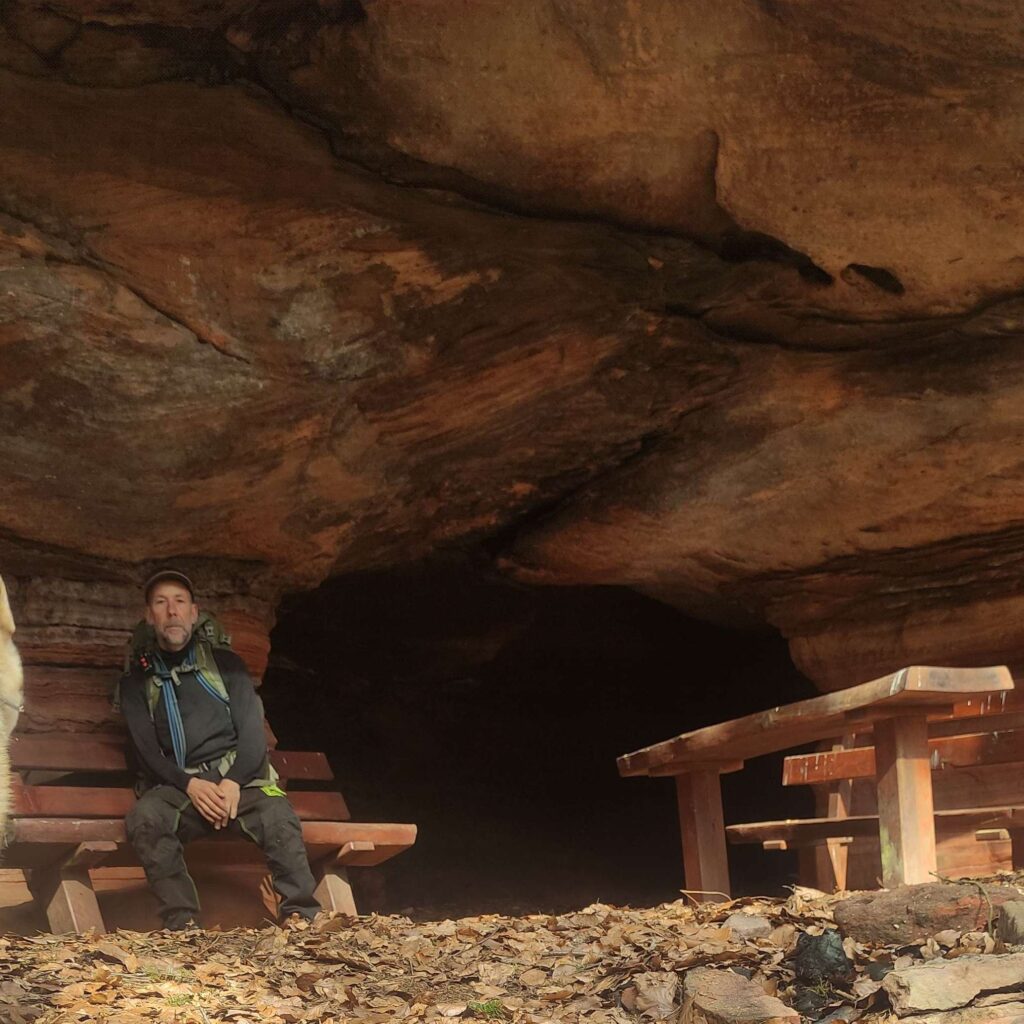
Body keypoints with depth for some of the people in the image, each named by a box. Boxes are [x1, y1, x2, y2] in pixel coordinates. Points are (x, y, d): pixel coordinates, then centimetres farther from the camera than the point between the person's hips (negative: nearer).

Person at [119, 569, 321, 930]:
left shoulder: (224, 663, 15)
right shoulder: (137, 680, 15)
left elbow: (252, 729, 5)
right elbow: (146, 749, 3)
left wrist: (233, 782, -13)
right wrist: (189, 785, -15)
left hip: (237, 777, 0)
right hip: (177, 786, 0)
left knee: (279, 818, -33)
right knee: (144, 819, -34)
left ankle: (302, 916, -23)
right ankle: (182, 923, -33)